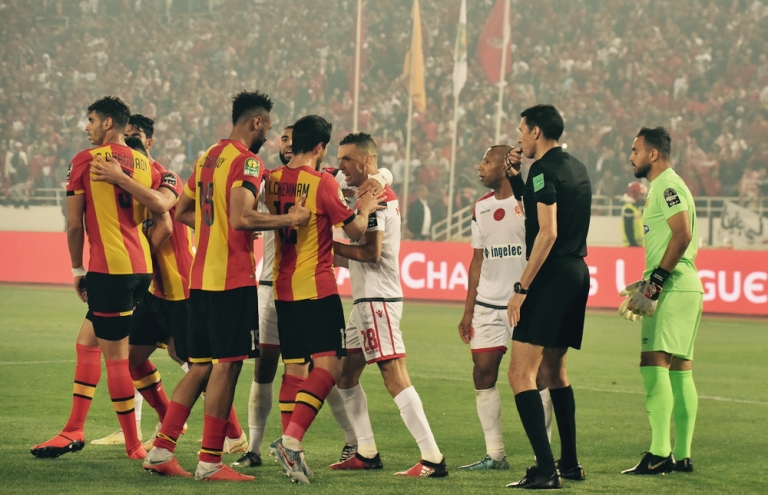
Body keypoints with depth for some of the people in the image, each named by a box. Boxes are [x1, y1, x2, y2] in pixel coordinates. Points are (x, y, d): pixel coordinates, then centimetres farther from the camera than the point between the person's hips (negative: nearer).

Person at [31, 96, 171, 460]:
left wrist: (77, 270, 8)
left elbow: (74, 225, -3)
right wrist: (140, 259, 17)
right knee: (87, 341, 18)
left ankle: (134, 445, 4)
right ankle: (74, 430, 19)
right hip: (141, 268, 7)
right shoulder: (145, 164, 11)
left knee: (116, 355, 0)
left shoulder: (86, 160, -4)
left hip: (109, 268, -7)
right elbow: (164, 226, 8)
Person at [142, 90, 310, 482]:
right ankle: (210, 462, -4)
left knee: (200, 367, 13)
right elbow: (241, 218, -23)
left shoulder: (208, 157, 16)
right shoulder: (246, 160, -11)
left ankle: (161, 450, 11)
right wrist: (290, 219, -14)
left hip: (200, 277, 9)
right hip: (232, 279, -9)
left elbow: (182, 211, 23)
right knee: (227, 365, -4)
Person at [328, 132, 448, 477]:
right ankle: (367, 453, 19)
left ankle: (432, 459, -15)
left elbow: (371, 252, -21)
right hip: (367, 300, 11)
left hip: (377, 300, -11)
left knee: (395, 378, -13)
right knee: (346, 375, 14)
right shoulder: (381, 194, 18)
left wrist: (330, 245, -13)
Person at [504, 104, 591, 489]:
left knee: (521, 374, -12)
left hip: (552, 275, -10)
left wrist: (521, 287, -21)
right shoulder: (576, 168, 17)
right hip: (577, 273, 10)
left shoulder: (544, 169, -11)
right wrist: (516, 176, 22)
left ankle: (545, 469, -21)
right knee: (553, 371, 22)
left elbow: (547, 231, -21)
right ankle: (569, 463, 26)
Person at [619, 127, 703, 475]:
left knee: (654, 362, -14)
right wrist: (651, 282, 20)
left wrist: (657, 279, -20)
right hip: (684, 288, 11)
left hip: (674, 289, -11)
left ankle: (660, 454, -18)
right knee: (679, 368, 9)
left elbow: (683, 234, -21)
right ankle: (683, 455, 10)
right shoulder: (665, 186, 21)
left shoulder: (667, 186, -10)